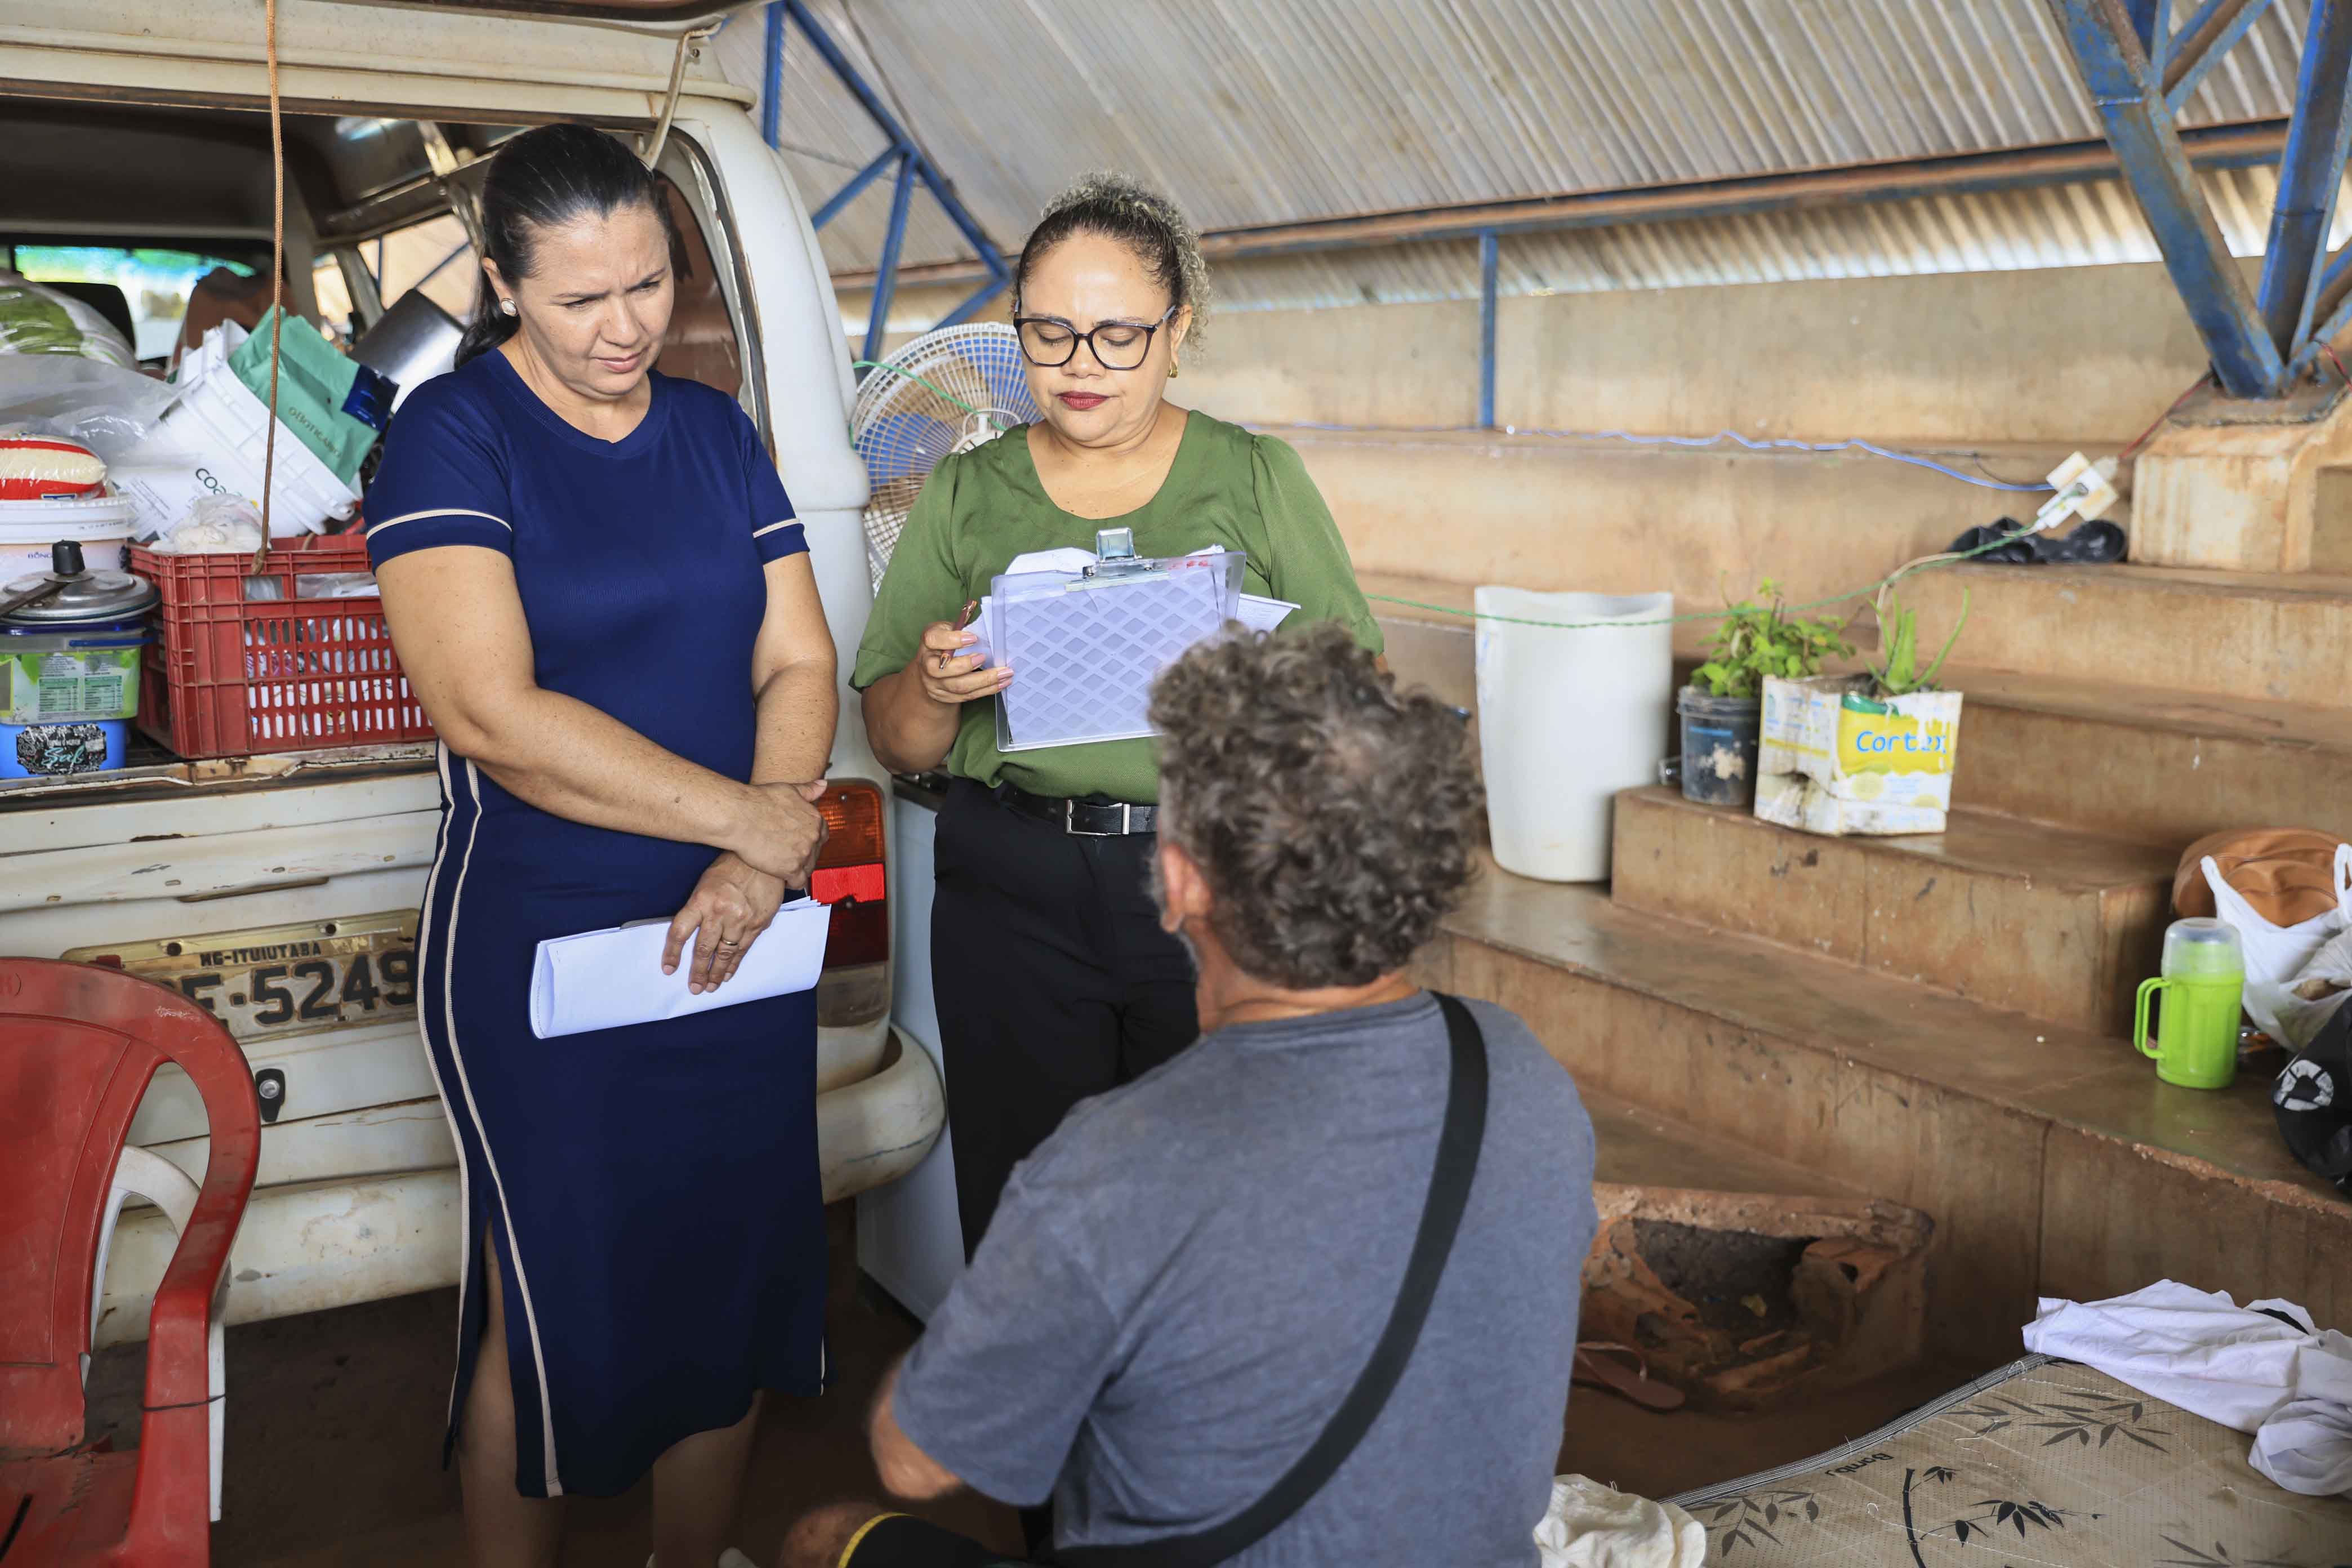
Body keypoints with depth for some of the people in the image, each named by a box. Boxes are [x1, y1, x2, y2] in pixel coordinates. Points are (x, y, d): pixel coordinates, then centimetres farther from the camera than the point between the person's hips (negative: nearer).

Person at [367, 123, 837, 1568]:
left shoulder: (716, 432, 8)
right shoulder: (455, 434, -8)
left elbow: (799, 661, 4)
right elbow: (491, 711, -19)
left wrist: (757, 867, -13)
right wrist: (758, 818, -16)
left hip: (734, 941, 5)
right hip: (541, 952, -5)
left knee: (734, 1273, 14)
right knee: (555, 1301, 7)